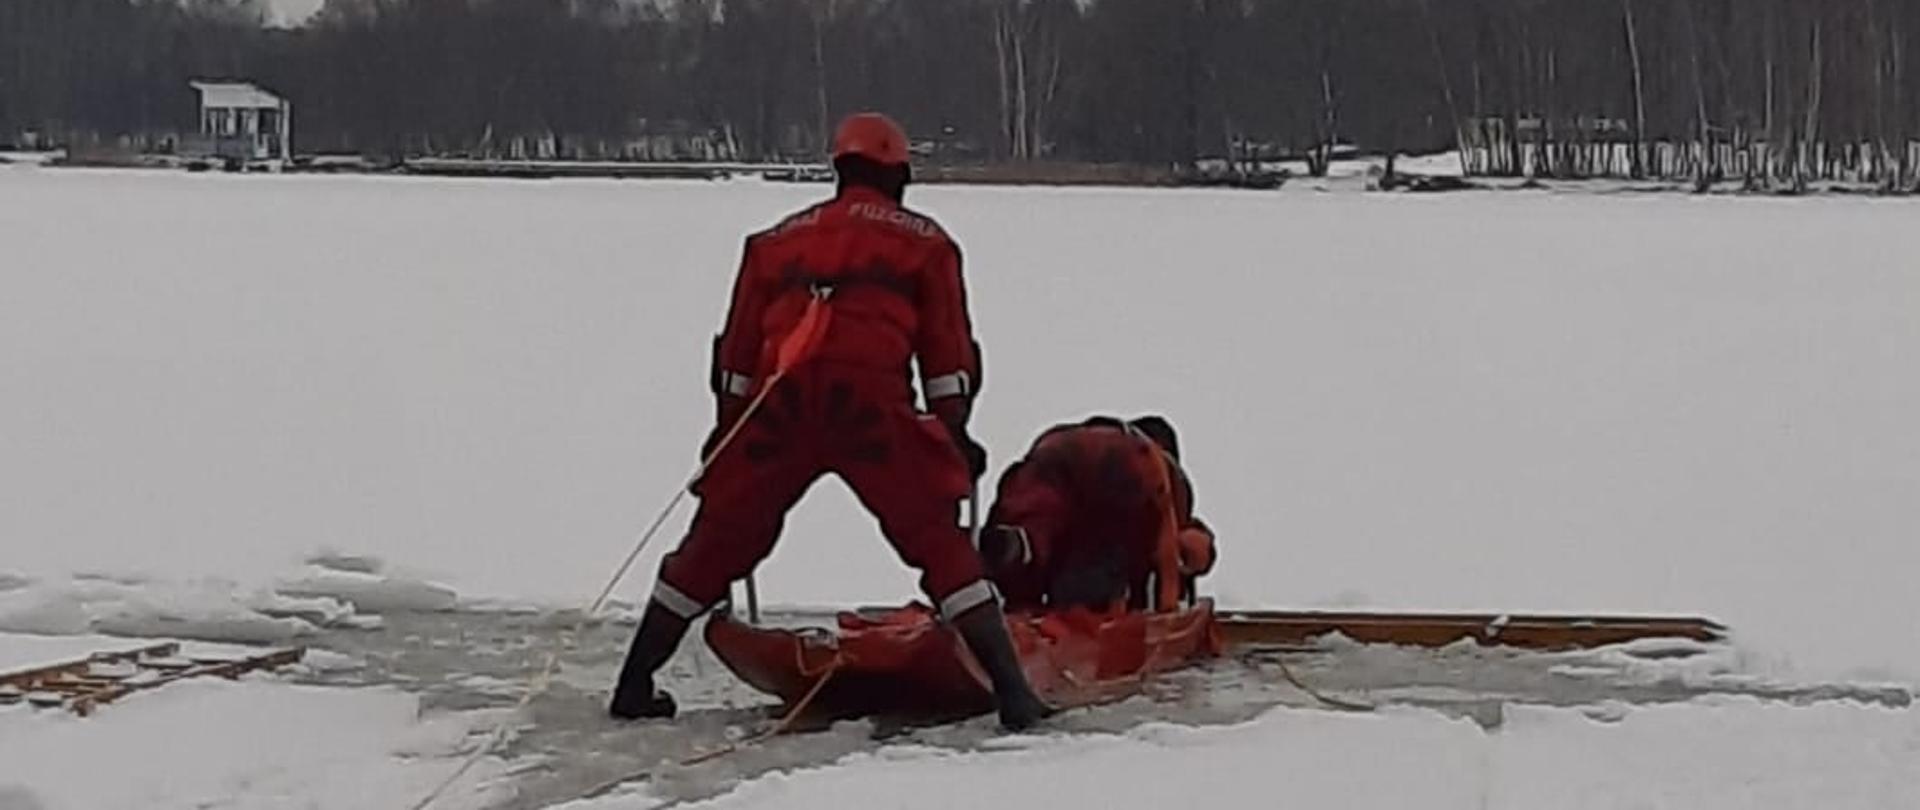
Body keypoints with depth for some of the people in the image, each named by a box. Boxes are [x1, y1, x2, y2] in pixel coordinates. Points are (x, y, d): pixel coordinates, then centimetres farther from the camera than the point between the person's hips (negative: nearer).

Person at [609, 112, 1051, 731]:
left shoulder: (776, 239, 27)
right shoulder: (923, 240, 20)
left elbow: (736, 354, 25)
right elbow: (948, 355, 13)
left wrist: (725, 438, 29)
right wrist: (955, 436, 17)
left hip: (779, 406, 3)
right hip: (873, 406, -3)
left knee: (714, 546, 16)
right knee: (942, 546, 4)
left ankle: (634, 686, 21)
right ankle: (1013, 691, -5)